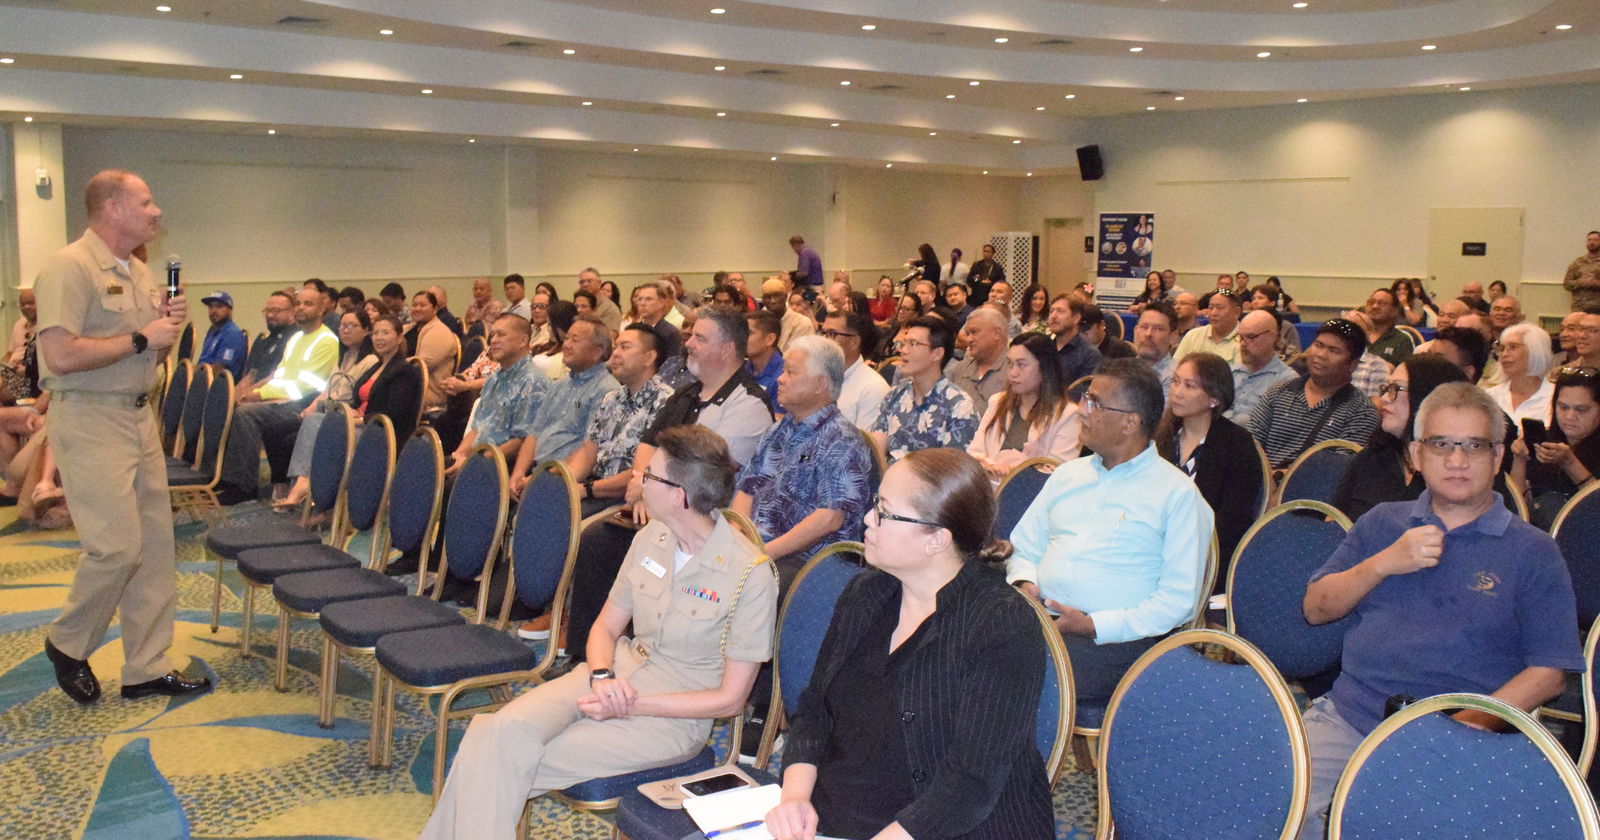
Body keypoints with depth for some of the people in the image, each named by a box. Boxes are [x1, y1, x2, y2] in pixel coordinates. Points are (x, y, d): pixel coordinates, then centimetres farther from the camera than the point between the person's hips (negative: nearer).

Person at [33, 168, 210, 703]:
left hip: (139, 414, 9)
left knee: (154, 545, 8)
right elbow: (60, 356, -24)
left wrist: (170, 323, 3)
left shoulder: (139, 272, 15)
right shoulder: (69, 268, -13)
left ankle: (147, 668, 16)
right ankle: (67, 644, 16)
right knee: (117, 546, -11)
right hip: (89, 420, -9)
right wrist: (141, 338, -17)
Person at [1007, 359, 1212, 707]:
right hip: (1038, 619, 5)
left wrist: (1093, 626, -14)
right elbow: (1024, 548, 25)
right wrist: (1024, 583, 1)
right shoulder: (1068, 474, 21)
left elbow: (1179, 599, -5)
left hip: (1116, 637, -5)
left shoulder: (1177, 493, 2)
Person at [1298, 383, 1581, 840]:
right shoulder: (1381, 523, 18)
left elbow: (1549, 672, 2)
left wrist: (1466, 726, -13)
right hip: (1346, 717, 2)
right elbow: (1315, 609, 12)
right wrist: (1385, 563, -4)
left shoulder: (1532, 553, 8)